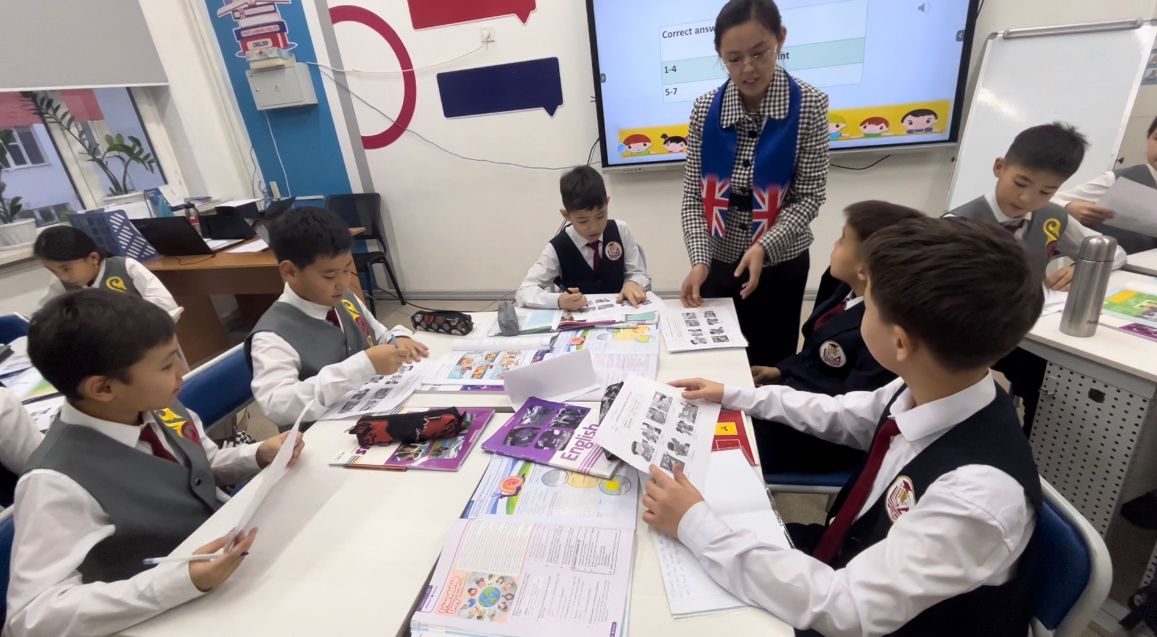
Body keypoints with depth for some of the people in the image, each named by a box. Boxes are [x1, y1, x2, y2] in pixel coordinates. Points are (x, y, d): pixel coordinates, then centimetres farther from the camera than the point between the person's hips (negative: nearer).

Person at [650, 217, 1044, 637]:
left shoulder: (980, 491, -37)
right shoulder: (925, 390, -16)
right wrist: (734, 396, 10)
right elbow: (840, 414, 4)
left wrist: (695, 525, -30)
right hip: (858, 554, 5)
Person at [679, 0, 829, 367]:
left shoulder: (809, 106, -8)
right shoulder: (705, 110, -4)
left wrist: (764, 247, -24)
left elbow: (809, 196, -9)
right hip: (718, 261, 2)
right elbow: (693, 196, -4)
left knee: (771, 365, 11)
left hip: (780, 264, -1)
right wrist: (700, 259, -17)